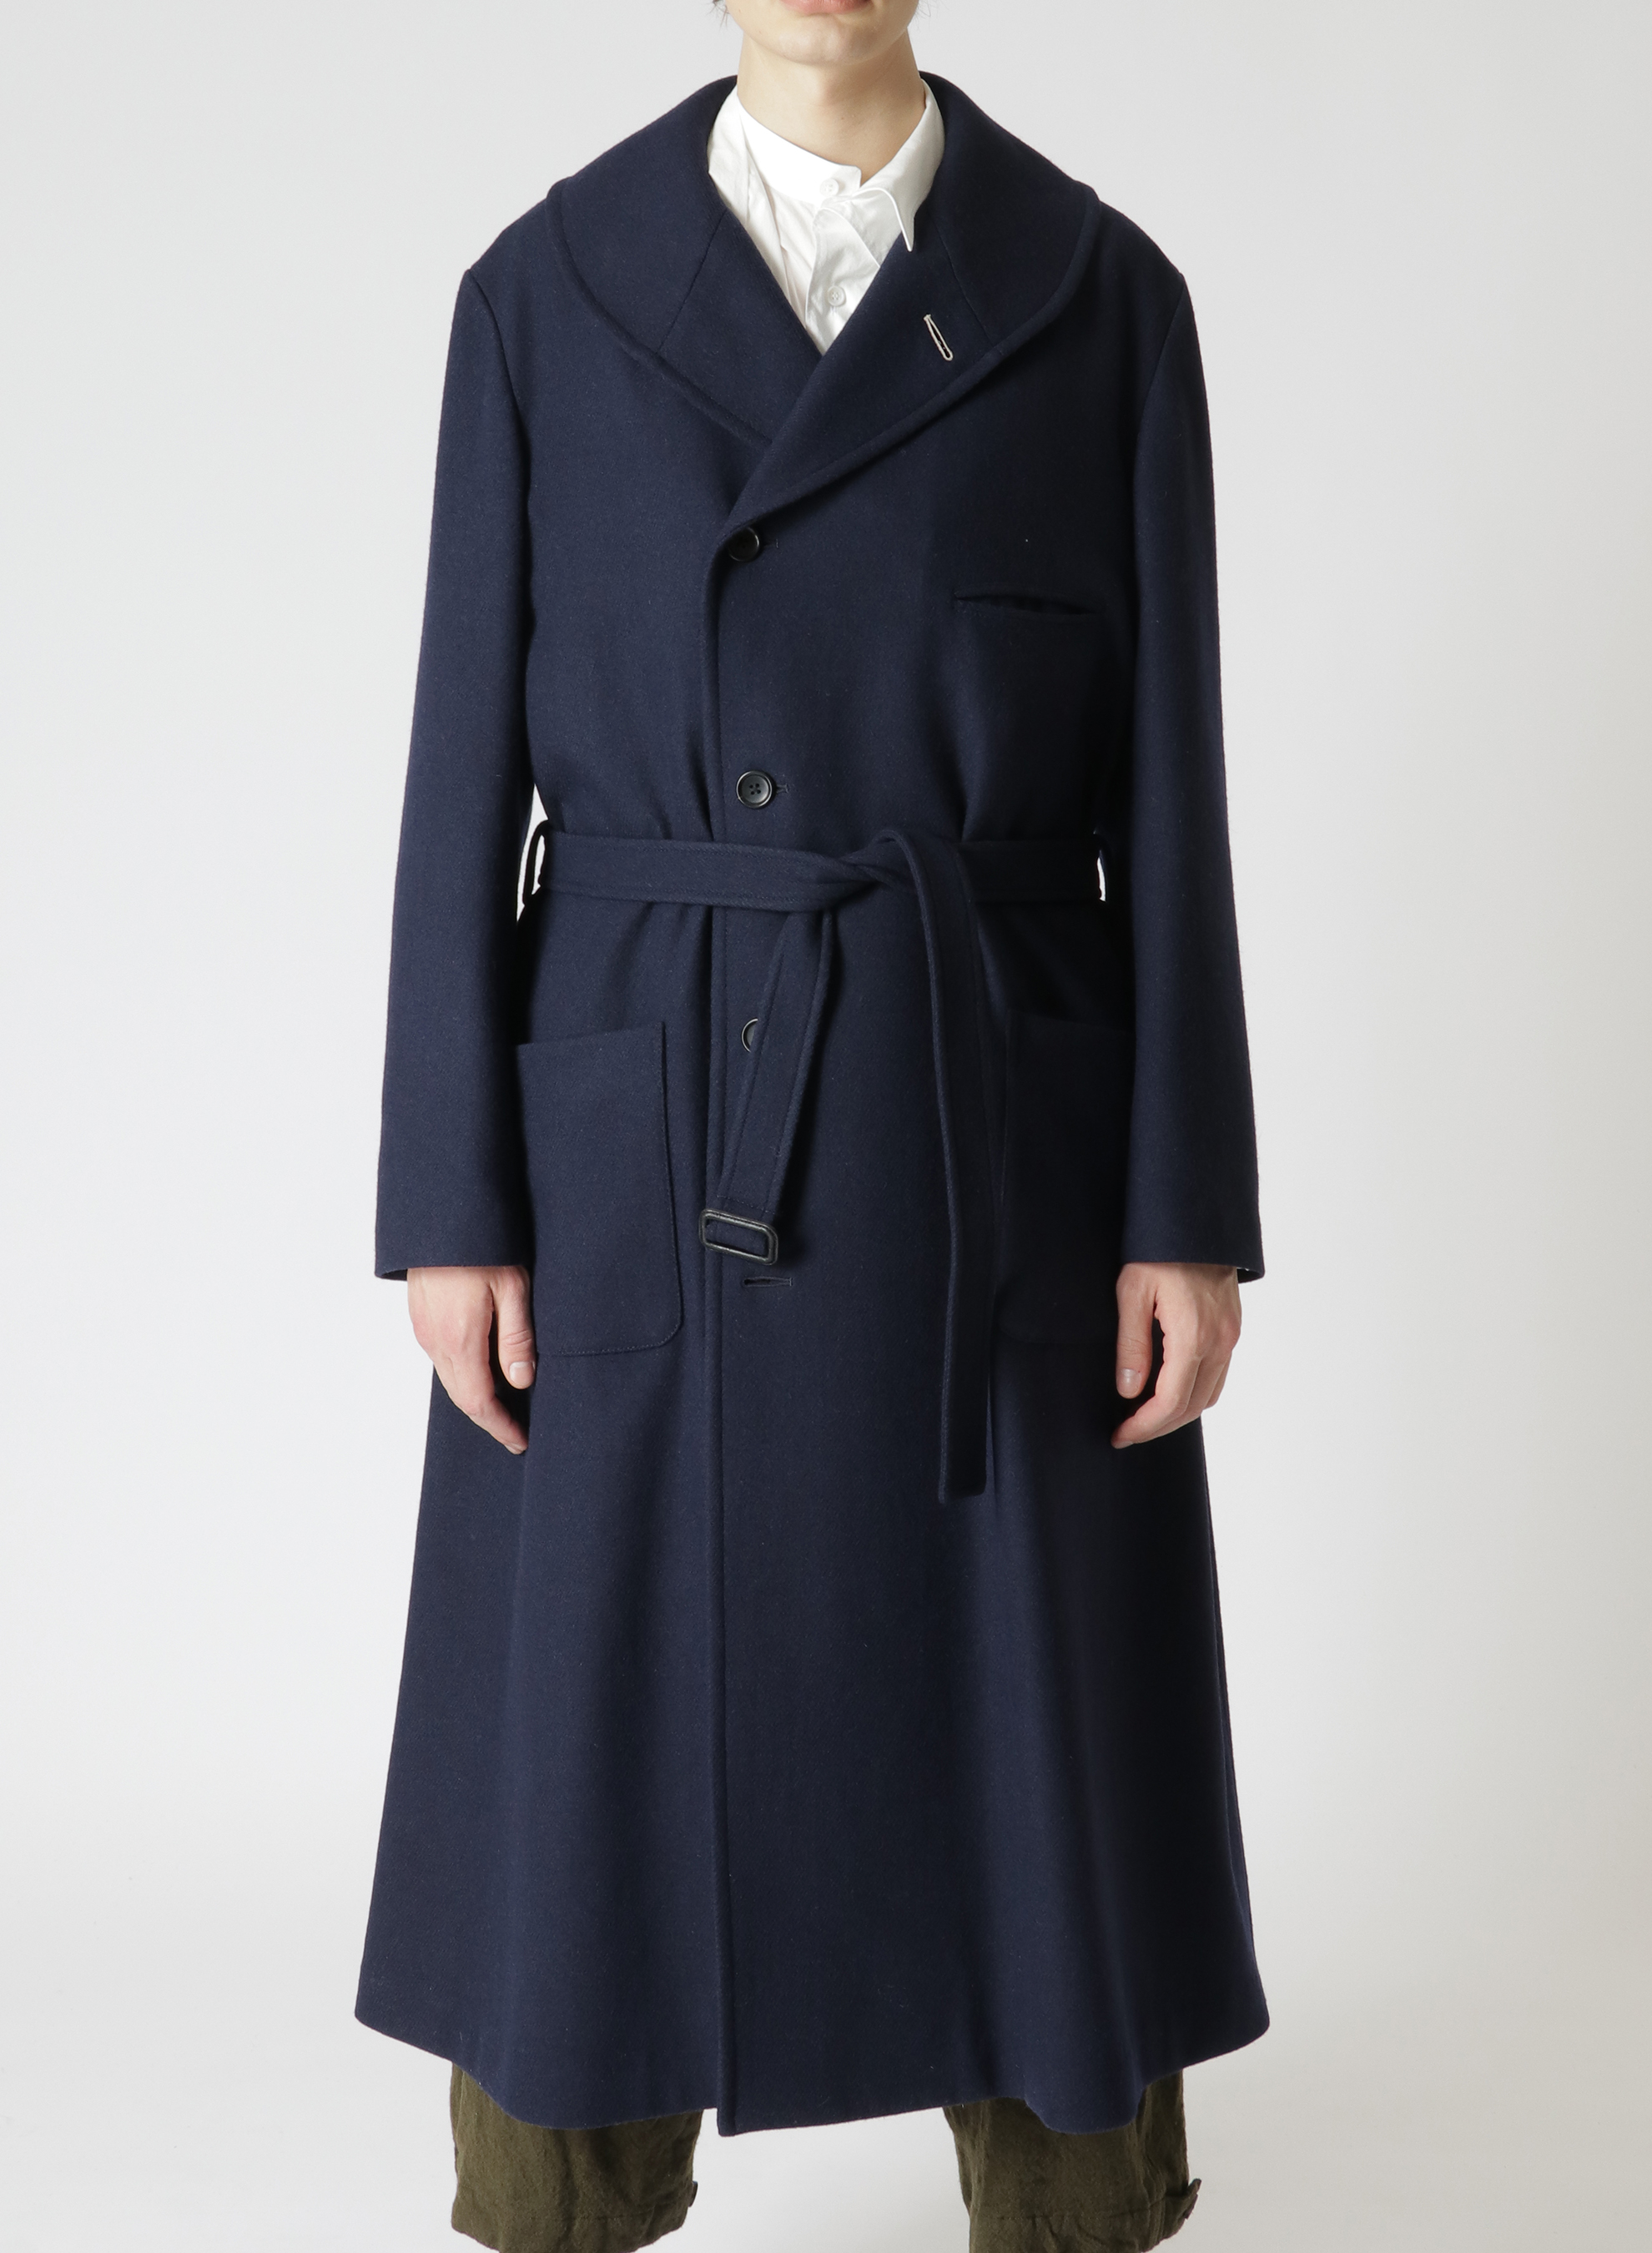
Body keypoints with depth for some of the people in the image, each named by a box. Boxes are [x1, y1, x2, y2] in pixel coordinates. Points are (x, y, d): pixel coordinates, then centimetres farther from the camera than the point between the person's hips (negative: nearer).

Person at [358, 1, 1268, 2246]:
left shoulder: (1102, 295, 3)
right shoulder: (545, 289, 4)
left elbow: (1168, 791, 1)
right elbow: (467, 773, 1)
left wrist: (1190, 1214, -4)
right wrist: (449, 1205, -4)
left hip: (999, 1143, 0)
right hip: (634, 1139, 0)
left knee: (1037, 1754, 7)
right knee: (585, 1754, 7)